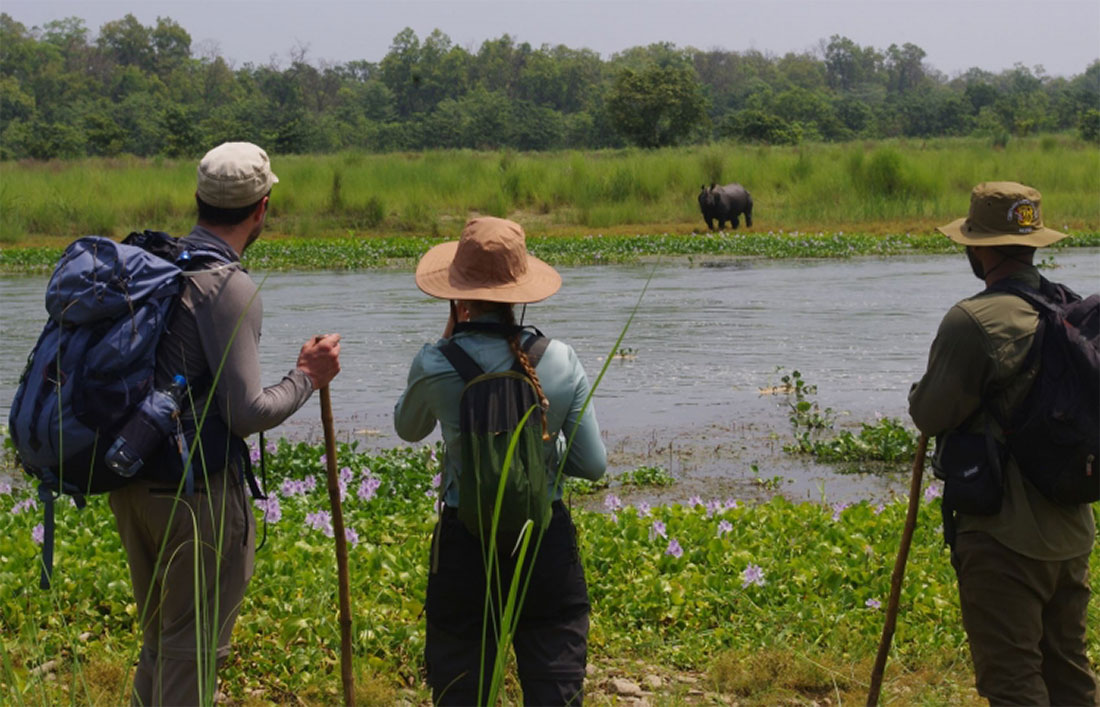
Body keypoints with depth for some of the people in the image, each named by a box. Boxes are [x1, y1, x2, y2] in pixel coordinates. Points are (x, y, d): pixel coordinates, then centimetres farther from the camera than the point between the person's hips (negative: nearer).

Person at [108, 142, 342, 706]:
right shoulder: (228, 287, -17)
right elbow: (247, 413, -18)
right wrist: (307, 377, -3)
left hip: (131, 484, 8)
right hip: (197, 491, -8)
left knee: (159, 644, 20)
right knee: (194, 653, 4)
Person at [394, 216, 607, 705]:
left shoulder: (437, 366, -11)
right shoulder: (561, 361, -6)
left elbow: (408, 428, 11)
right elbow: (593, 464, -2)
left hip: (465, 544, -1)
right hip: (548, 540, 1)